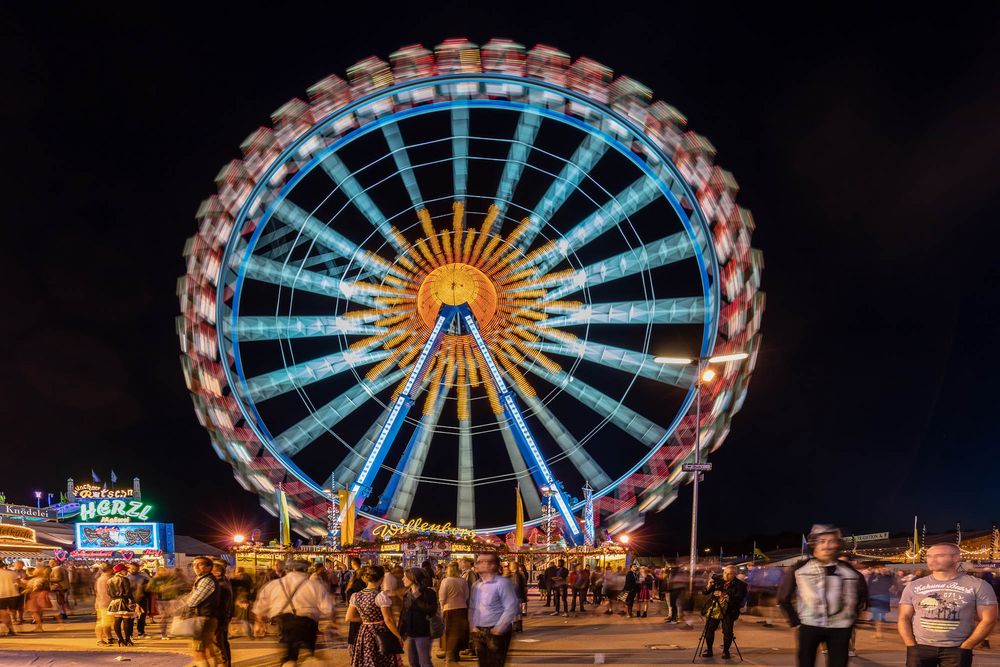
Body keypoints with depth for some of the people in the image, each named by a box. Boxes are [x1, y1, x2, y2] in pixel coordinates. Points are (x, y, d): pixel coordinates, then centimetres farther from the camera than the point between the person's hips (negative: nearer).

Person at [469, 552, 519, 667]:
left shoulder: (502, 583, -11)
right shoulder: (476, 585, 12)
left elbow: (511, 608, -16)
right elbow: (472, 608, 19)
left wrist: (499, 629, -16)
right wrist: (473, 626, 5)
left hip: (495, 633, -7)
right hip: (478, 633, 7)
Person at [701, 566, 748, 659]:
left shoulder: (739, 584, -7)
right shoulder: (717, 579, 3)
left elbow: (738, 599, -19)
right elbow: (705, 592, 6)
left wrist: (724, 596, -29)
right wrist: (709, 586, -16)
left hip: (728, 612, -3)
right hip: (714, 609, 3)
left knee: (727, 631, -7)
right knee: (709, 629, 1)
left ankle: (726, 651, 10)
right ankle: (708, 650, 14)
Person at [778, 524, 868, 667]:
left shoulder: (849, 570, 5)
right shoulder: (800, 569, -1)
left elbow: (862, 596, 19)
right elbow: (784, 596, 6)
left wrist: (852, 617, 11)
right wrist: (795, 620, 1)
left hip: (840, 628, 1)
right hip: (809, 626, -1)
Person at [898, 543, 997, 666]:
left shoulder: (977, 586, 0)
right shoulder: (914, 586, 7)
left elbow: (988, 620, -2)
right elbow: (904, 618, 9)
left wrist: (965, 648, -8)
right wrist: (911, 646, -5)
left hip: (956, 651, -2)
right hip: (920, 648, 2)